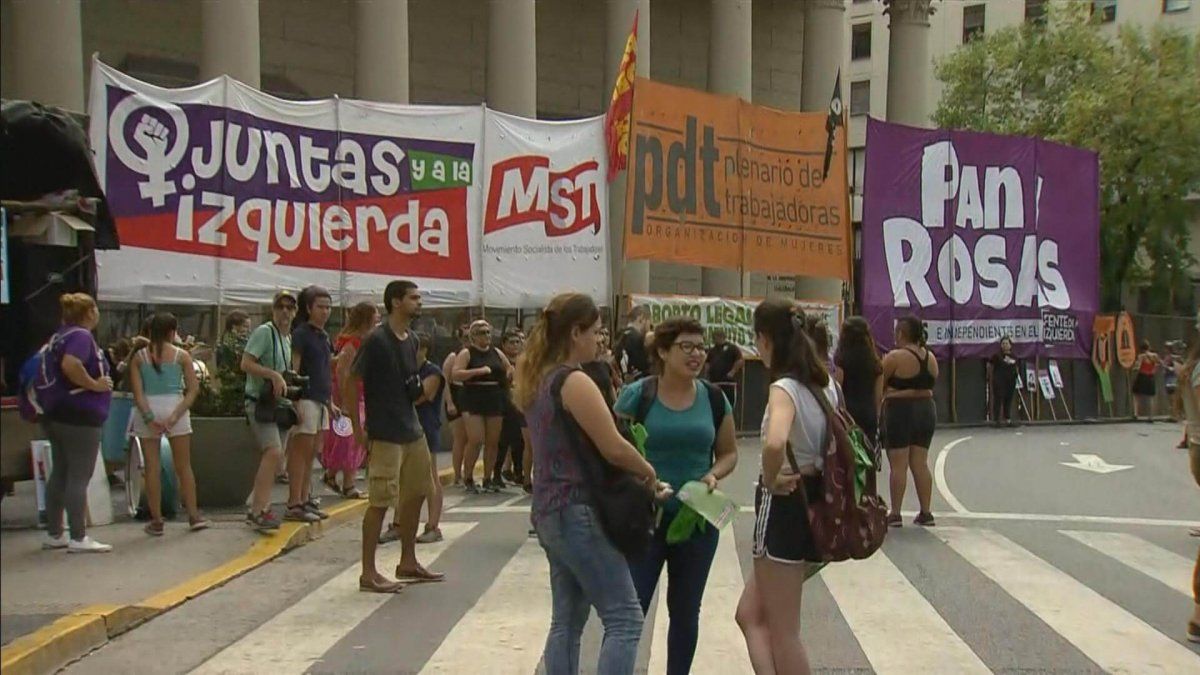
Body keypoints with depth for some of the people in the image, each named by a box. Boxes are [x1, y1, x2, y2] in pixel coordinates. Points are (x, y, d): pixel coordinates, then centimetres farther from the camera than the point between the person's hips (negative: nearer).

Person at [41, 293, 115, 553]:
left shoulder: (59, 336, 16)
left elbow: (54, 368, 22)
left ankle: (54, 534, 20)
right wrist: (94, 384, -19)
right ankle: (79, 538, -4)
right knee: (79, 477, -6)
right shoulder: (81, 336, -13)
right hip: (80, 416, -10)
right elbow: (70, 365, -31)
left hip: (57, 414, 10)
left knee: (59, 474, 13)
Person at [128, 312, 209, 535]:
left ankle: (156, 521, 8)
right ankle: (193, 516, 13)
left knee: (152, 467, 5)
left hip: (147, 410, 0)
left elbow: (137, 392, -6)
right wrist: (175, 416, -9)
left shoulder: (139, 357, 3)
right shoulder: (181, 355, 1)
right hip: (175, 406, 0)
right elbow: (193, 389, -5)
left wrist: (149, 417, -11)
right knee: (184, 466, 10)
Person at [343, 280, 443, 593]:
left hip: (412, 430, 9)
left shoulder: (412, 339, 10)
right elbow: (351, 383, -13)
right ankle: (369, 573, 4)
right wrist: (358, 430, -14)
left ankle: (407, 562, 28)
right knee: (380, 502, -4)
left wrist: (419, 390, 4)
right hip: (385, 435, -9)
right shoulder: (377, 339, -14)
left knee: (416, 494, 15)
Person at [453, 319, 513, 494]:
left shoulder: (497, 353, 13)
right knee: (475, 441, -12)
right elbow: (456, 374, -14)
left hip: (495, 400, 5)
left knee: (493, 442, 5)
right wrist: (479, 371, -21)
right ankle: (468, 479, 2)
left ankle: (487, 479, 14)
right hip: (473, 401, -5)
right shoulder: (466, 353, -2)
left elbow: (510, 371, 25)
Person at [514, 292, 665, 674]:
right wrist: (649, 473, -1)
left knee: (567, 619, 14)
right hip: (577, 512, -10)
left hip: (550, 511, 10)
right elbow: (613, 448, -20)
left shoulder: (538, 381, 12)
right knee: (624, 618, -7)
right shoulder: (574, 382, -16)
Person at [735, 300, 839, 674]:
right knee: (750, 614, 18)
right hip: (812, 502, 9)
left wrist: (771, 481, -22)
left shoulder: (783, 389, -19)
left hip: (783, 505, -9)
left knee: (783, 632, 5)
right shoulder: (825, 383, 7)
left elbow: (775, 443, -39)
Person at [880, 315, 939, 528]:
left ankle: (895, 514, -2)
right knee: (920, 463, 11)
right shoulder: (931, 357, 8)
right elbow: (930, 384, 14)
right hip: (926, 410, 6)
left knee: (898, 465, -3)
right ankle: (925, 513, 12)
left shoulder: (895, 357, -13)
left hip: (900, 411, -6)